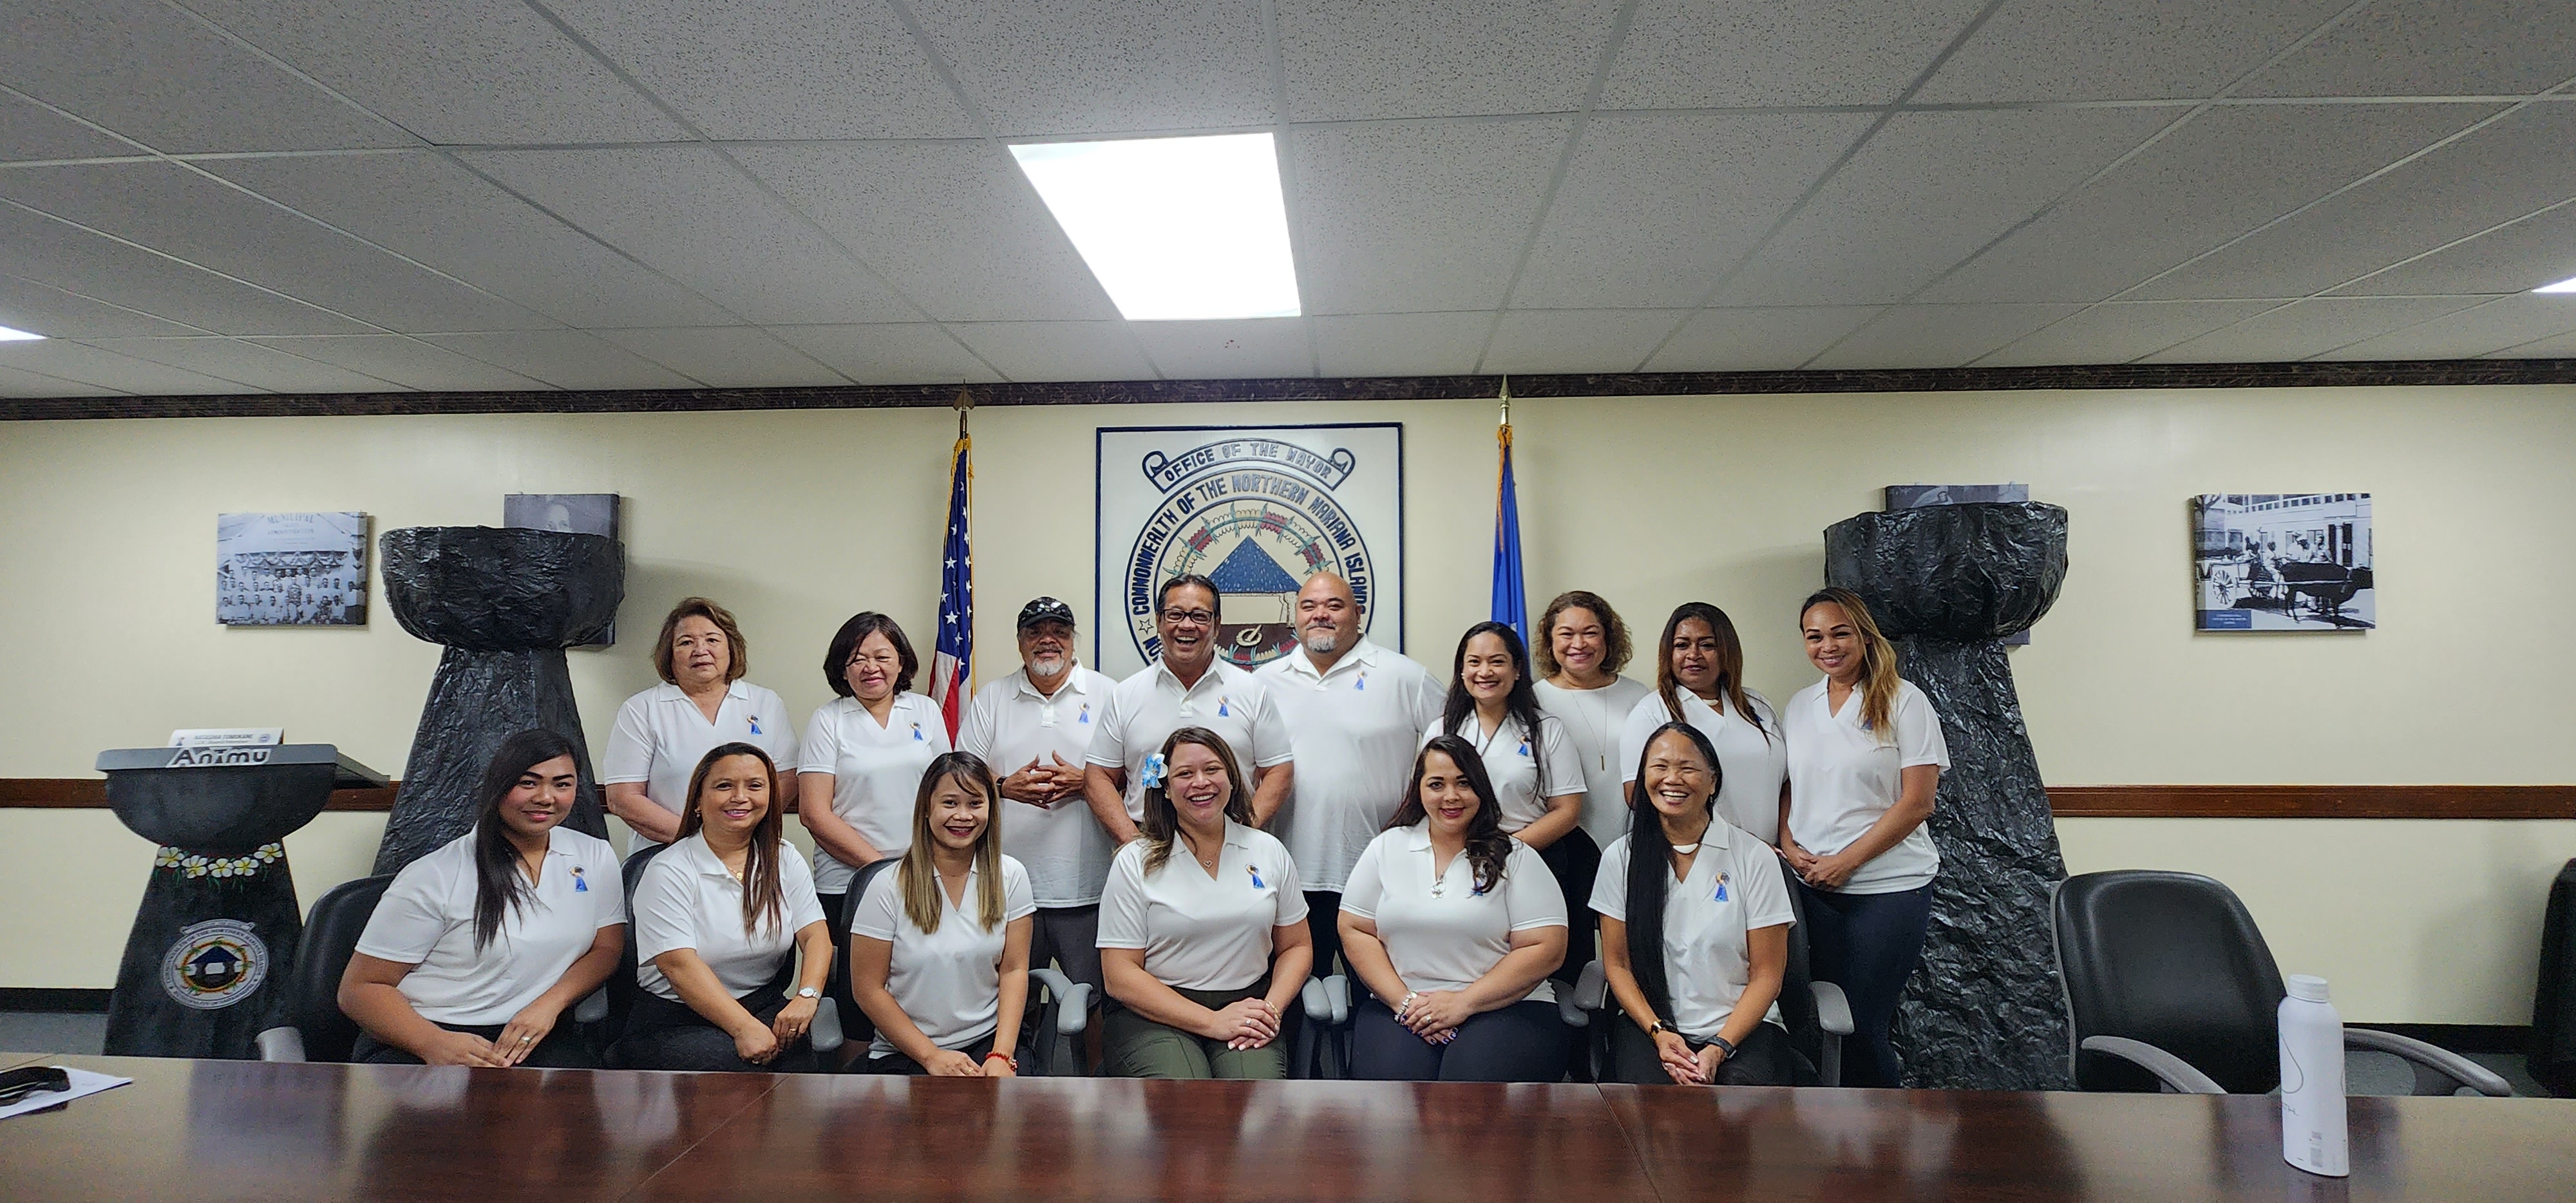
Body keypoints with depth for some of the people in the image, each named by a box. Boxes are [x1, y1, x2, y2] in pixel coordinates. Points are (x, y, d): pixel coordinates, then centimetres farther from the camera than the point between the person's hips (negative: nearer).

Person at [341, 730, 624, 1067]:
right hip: (419, 1043, -3)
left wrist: (549, 1003, -12)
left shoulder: (596, 857, 10)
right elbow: (360, 988, -3)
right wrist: (435, 1044, -22)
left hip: (532, 1039, 3)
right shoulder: (434, 878, -3)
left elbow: (607, 950, 9)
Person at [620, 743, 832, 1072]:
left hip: (765, 1007, 4)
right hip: (674, 1023, -3)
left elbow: (816, 935, 0)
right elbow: (679, 964, -16)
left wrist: (807, 996, -21)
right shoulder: (669, 871, -6)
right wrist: (743, 1028, -26)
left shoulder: (785, 861, 9)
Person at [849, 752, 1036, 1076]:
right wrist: (932, 1056, -10)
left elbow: (1014, 970, 2)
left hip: (988, 1042, 2)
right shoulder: (888, 888, -5)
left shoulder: (1010, 877, 3)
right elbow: (868, 988, -3)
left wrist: (1001, 1055, -11)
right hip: (905, 1054, -2)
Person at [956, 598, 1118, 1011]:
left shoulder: (1106, 694, 6)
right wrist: (1007, 787, -11)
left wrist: (1083, 782, -13)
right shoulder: (990, 699, 11)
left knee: (1092, 1000, 3)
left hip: (1085, 886, -1)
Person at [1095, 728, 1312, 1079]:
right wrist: (1212, 1022, -14)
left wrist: (1272, 1009, -6)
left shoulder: (1270, 852, 11)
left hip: (1248, 1004, 2)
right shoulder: (1136, 863, 1)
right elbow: (1120, 975, -4)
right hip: (1156, 1014, -1)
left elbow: (1296, 946, 16)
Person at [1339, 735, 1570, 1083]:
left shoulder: (1515, 858, 5)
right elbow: (1354, 930, 9)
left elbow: (1546, 949, -3)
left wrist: (1463, 1002, -11)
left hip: (1504, 1006, -1)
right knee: (1391, 1079, -29)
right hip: (1398, 1007, 2)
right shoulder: (1387, 848, 12)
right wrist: (1404, 1001, -6)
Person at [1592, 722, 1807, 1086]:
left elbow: (1767, 974, 0)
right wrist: (1659, 1032, -10)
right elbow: (1616, 963, 7)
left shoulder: (1756, 859, 0)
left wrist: (1719, 1048, -12)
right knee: (1650, 1087, -31)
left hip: (1740, 1027, 0)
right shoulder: (1621, 858, 5)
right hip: (1648, 1025, 0)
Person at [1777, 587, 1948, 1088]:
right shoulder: (1799, 706, 10)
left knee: (1862, 1025, -1)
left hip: (1889, 886, -4)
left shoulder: (1903, 701, -6)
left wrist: (1845, 861, -13)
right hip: (1813, 887, 4)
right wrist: (1789, 845, -4)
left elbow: (1917, 802, -10)